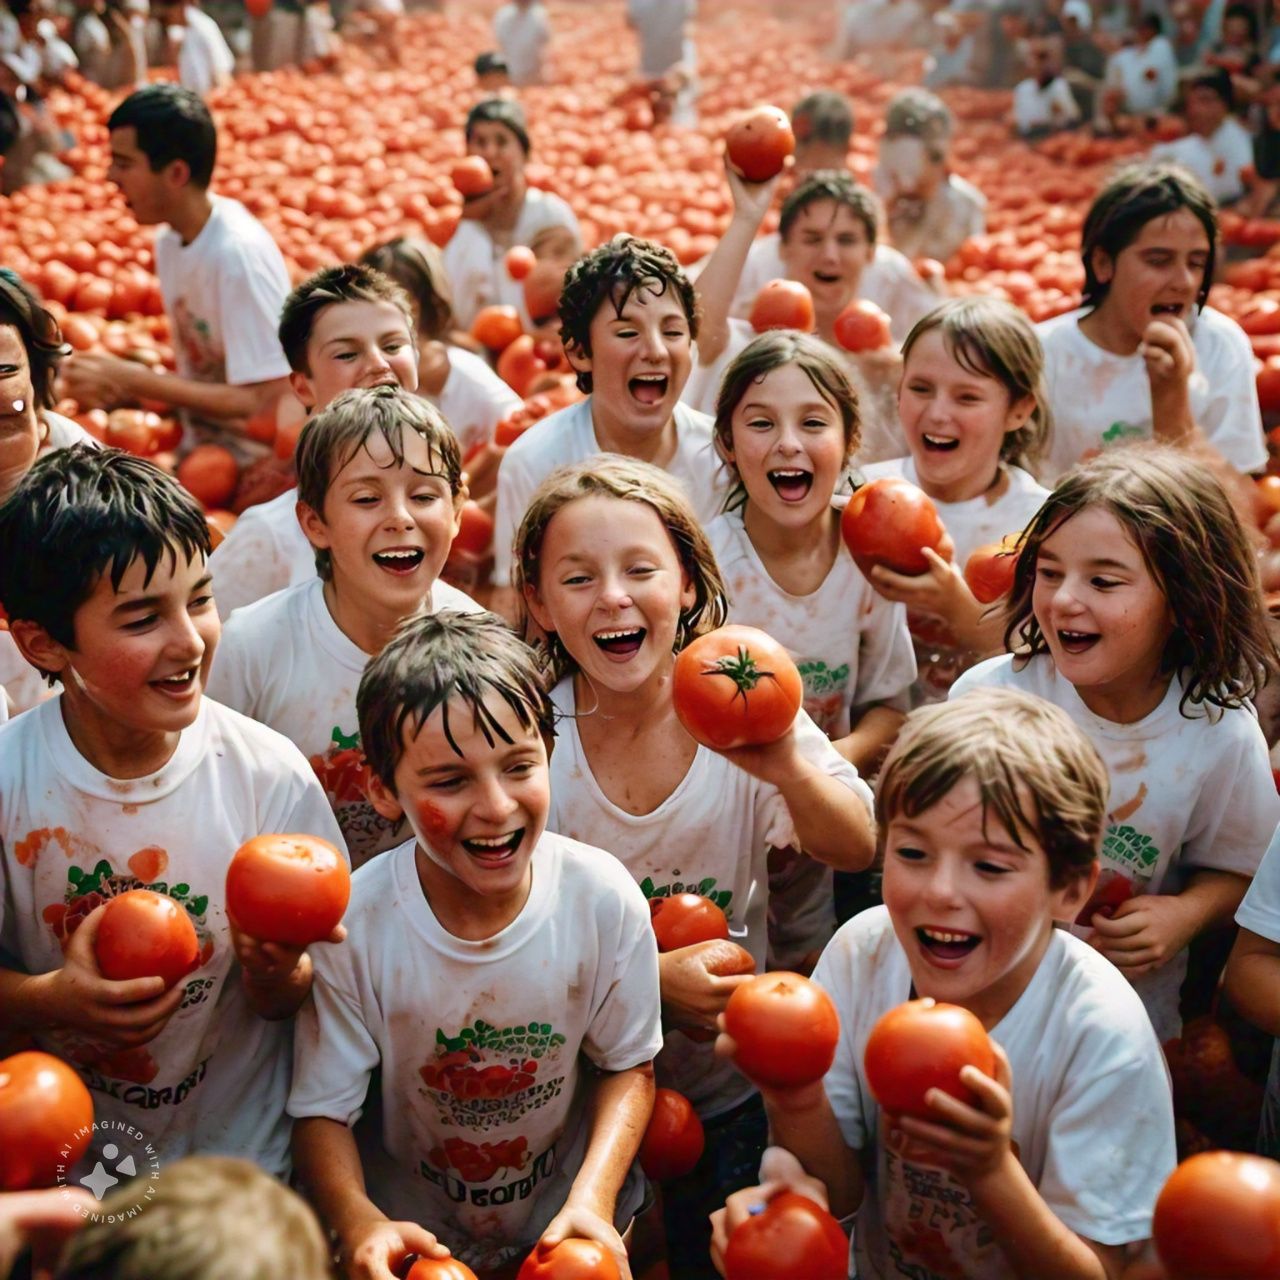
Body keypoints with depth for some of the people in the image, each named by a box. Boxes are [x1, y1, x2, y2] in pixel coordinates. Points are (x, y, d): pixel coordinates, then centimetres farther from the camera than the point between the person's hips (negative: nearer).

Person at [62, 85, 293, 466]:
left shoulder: (239, 253, -20)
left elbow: (266, 399, -22)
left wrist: (132, 380, -18)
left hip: (254, 468, -7)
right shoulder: (170, 242, 4)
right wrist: (122, 383, -2)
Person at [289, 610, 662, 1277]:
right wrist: (360, 1222, -33)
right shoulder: (351, 925, -23)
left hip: (564, 1220, 1)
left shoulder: (604, 897, -19)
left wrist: (593, 1200, -19)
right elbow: (322, 1112, -15)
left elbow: (628, 1066, -5)